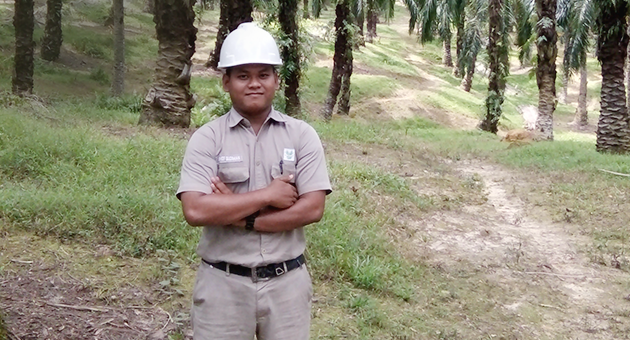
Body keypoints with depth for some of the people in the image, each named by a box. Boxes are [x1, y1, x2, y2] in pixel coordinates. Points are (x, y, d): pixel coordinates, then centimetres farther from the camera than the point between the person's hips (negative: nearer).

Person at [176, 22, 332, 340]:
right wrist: (267, 196, -16)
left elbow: (312, 208, -10)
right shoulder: (207, 138, -5)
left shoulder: (302, 135, -1)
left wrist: (240, 217, -15)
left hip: (287, 281, 1)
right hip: (223, 282, -1)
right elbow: (196, 210, -17)